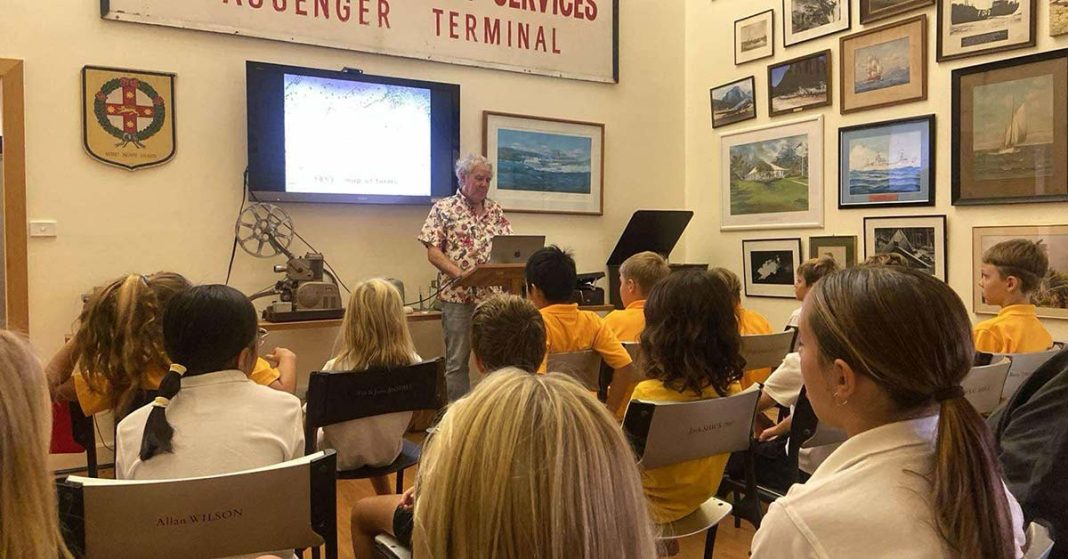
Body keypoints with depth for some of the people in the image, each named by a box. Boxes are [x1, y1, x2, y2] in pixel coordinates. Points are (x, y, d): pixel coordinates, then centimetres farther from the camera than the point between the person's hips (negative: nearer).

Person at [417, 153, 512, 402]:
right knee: (457, 360, 3)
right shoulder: (444, 209, 0)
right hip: (458, 295, -4)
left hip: (493, 295, 4)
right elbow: (433, 251, -6)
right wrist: (460, 273, -19)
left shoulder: (495, 211, 13)